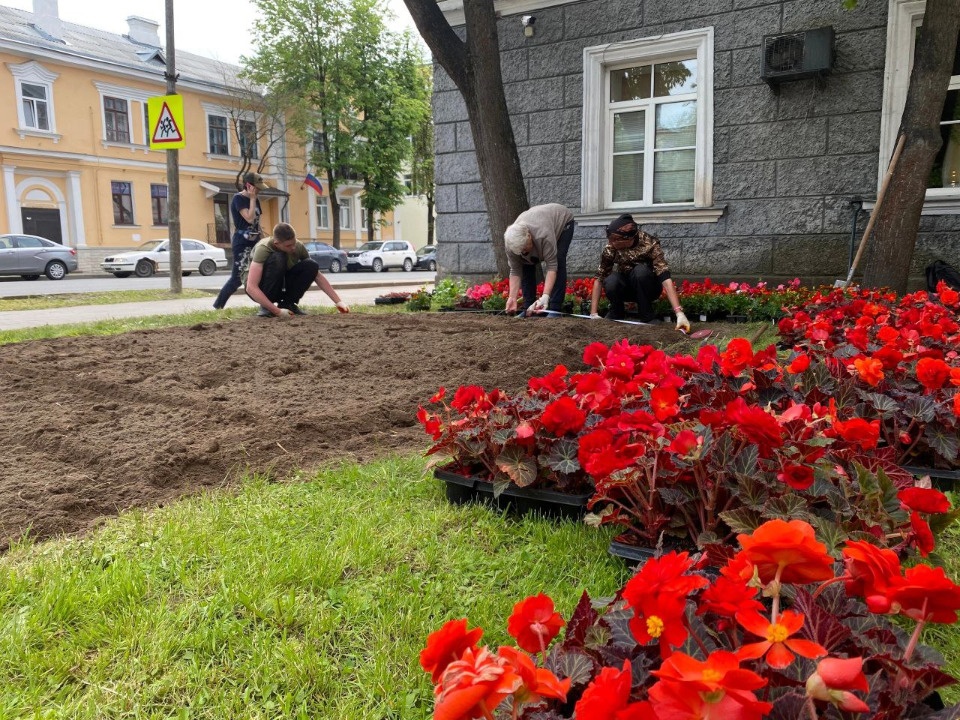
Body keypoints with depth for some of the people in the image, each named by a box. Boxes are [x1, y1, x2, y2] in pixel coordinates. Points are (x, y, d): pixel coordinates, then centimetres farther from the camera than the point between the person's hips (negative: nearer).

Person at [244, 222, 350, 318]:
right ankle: (266, 307, -21)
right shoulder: (263, 249, -30)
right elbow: (250, 287, -37)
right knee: (277, 259, -34)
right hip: (261, 290, -5)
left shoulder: (298, 247, -16)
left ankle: (287, 304, -7)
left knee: (311, 266, -20)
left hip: (281, 287, 5)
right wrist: (277, 311, -41)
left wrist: (338, 302, -16)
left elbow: (318, 276, -9)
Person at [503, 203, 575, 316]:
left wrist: (545, 296, -47)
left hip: (562, 220, -5)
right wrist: (512, 298, -26)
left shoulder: (543, 235, -43)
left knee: (558, 261, -20)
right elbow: (515, 270, -19)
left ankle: (555, 309, -17)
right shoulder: (511, 243, -27)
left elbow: (552, 265, -40)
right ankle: (529, 308, 1)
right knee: (526, 264, -6)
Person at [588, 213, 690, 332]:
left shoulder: (649, 244, -28)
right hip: (626, 288, 2)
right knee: (611, 281, -32)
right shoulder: (611, 247, -21)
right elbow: (600, 278, -16)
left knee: (640, 270, -34)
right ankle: (616, 313, -2)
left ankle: (647, 317, -17)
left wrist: (679, 313, -46)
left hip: (647, 288, -2)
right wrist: (593, 313, -22)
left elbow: (665, 277, -36)